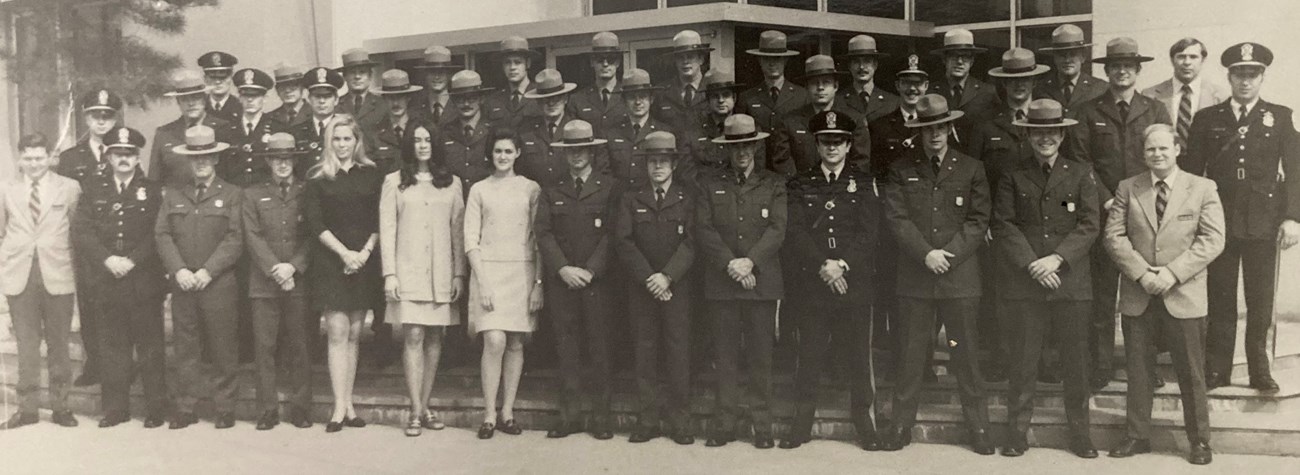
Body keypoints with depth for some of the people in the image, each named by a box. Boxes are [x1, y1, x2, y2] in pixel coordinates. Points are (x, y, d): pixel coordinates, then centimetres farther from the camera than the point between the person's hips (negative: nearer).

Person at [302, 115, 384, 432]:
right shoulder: (317, 177, 3)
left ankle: (347, 405, 9)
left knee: (354, 334, 5)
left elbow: (379, 220, 6)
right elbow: (313, 222, -3)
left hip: (364, 261, 2)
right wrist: (344, 252, -11)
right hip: (329, 261, -2)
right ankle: (341, 407, -6)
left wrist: (365, 252, -9)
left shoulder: (372, 175, 8)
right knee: (337, 332, -7)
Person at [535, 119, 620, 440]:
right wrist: (563, 268, -9)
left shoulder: (610, 188, 6)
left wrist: (590, 270, -11)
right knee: (567, 348, 2)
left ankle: (601, 416, 5)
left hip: (598, 280, -2)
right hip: (561, 280, 2)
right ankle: (570, 415, 7)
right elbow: (543, 234, 5)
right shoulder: (551, 192, 14)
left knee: (598, 346, -2)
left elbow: (612, 233, -1)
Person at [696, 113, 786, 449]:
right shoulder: (711, 185, 12)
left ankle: (762, 425, 8)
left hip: (762, 282, -1)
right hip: (720, 284, 1)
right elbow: (704, 230, 2)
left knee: (761, 356, 1)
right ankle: (724, 423, 9)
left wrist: (750, 262, -14)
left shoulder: (774, 184, 10)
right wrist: (729, 264, -11)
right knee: (724, 356, 3)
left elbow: (778, 229, -1)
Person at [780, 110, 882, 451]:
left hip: (855, 282, 0)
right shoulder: (800, 185, 11)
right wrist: (821, 267, -13)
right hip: (811, 283, 0)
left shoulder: (865, 184, 10)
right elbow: (795, 232, 0)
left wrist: (842, 265, -13)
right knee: (810, 355, 1)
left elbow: (869, 233, 0)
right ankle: (803, 422, 9)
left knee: (860, 353, 1)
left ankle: (863, 420, 11)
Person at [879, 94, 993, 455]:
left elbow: (978, 221, 3)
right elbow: (896, 218, 0)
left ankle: (979, 430, 10)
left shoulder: (971, 170, 9)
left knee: (966, 355, 1)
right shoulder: (902, 171, 9)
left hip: (960, 276, 0)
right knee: (911, 356, 3)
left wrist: (948, 255, -10)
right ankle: (901, 427, 11)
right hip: (914, 278, 1)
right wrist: (926, 254, -12)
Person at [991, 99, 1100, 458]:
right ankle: (1017, 432, 11)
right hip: (1023, 282, 0)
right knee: (1023, 362, 2)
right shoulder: (1012, 176, 8)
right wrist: (1031, 265, -11)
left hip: (1071, 282, 0)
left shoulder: (1081, 174, 8)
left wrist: (1057, 258, -12)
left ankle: (1079, 432, 15)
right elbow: (1004, 226, 0)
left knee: (1076, 363, 3)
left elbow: (1090, 224, 0)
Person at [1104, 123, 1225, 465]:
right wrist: (1141, 273, -13)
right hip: (1137, 296, 2)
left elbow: (1212, 240, -6)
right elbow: (1114, 236, 0)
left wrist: (1172, 273, -16)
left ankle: (1199, 441, 17)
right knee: (1137, 369, 8)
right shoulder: (1127, 188, 7)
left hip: (1184, 296, -2)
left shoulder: (1203, 189, 2)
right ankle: (1137, 436, 19)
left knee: (1191, 373, 4)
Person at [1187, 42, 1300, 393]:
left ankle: (1259, 370, 14)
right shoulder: (1207, 119, 9)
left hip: (1264, 223, 0)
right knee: (1219, 299, 4)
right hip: (1219, 222, 0)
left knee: (1261, 301, 4)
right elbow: (1193, 171, 7)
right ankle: (1217, 370, 11)